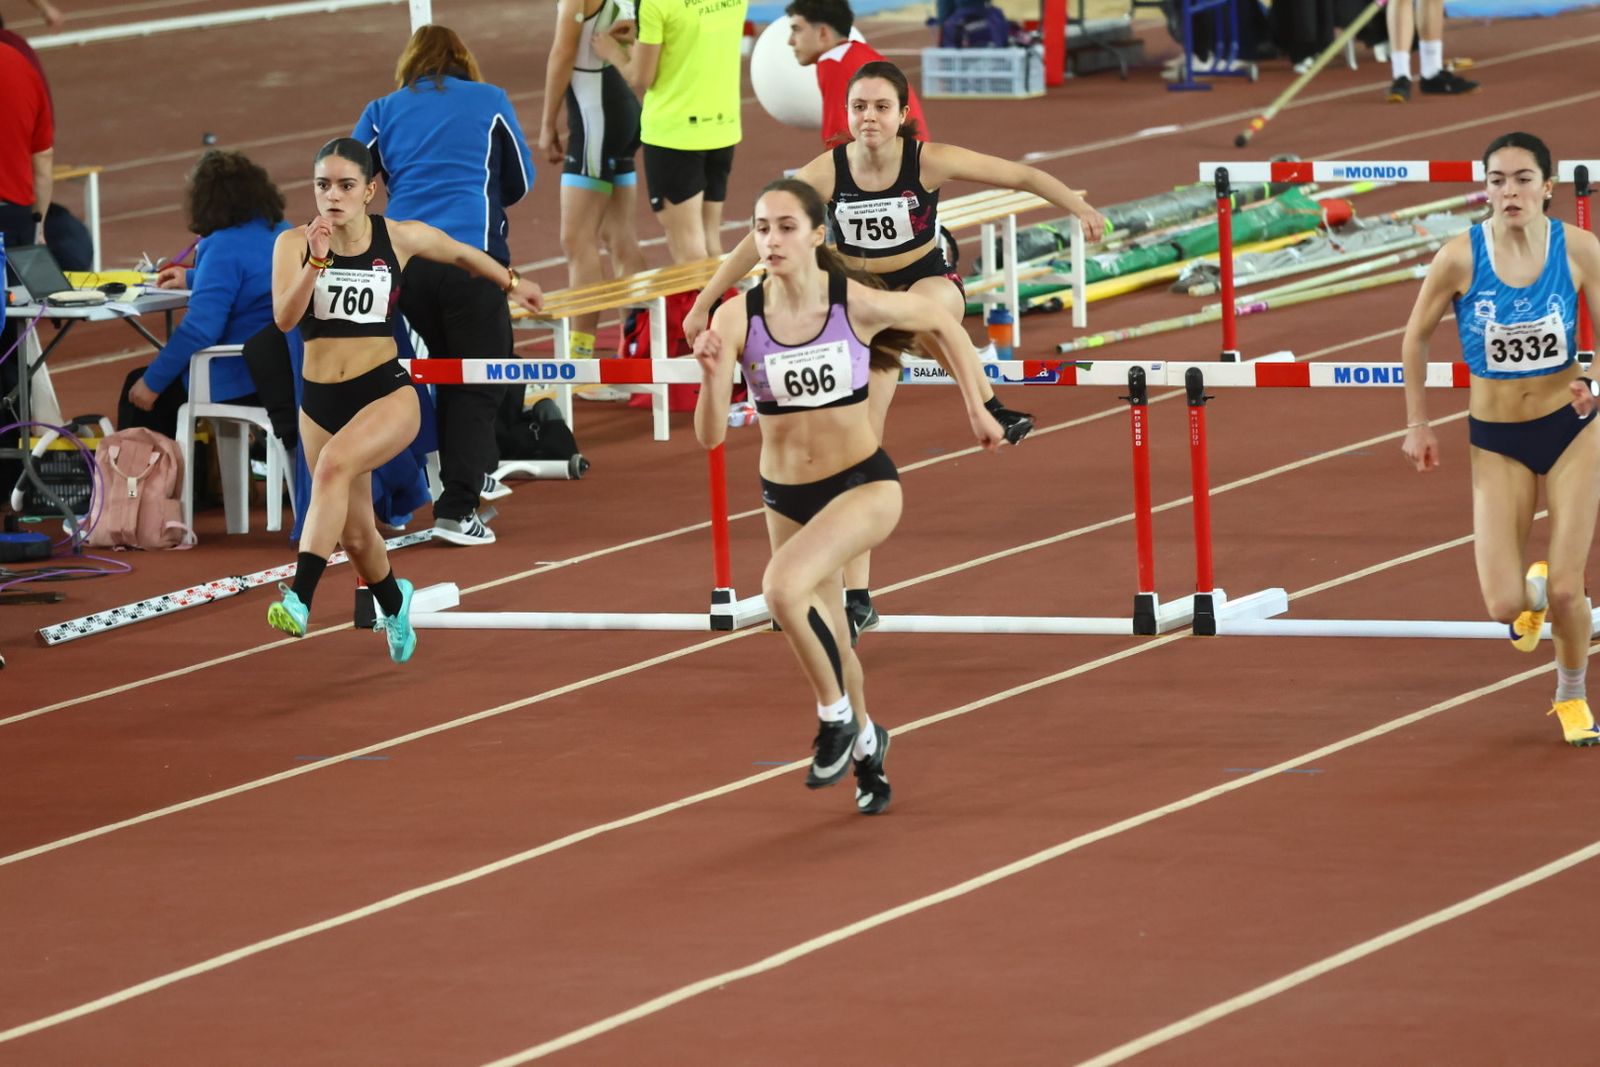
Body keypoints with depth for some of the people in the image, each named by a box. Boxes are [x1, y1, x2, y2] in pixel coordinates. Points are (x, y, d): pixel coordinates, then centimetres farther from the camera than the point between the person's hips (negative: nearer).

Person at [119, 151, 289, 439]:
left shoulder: (225, 247, -19)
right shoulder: (280, 233, 9)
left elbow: (200, 328, -25)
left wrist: (152, 382, -16)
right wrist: (194, 279, 41)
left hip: (241, 383, -9)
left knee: (138, 389, 11)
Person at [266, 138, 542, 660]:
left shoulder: (400, 238, -5)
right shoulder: (294, 243, -6)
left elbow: (460, 253, 16)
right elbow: (284, 318, -20)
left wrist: (511, 282, 30)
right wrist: (316, 261, -32)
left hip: (387, 392, -2)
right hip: (320, 401, 3)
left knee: (335, 464, -34)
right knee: (355, 534, 14)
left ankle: (300, 598, -41)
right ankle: (393, 601, 48)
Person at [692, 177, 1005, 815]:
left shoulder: (859, 306, -17)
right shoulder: (738, 319, -14)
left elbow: (942, 324, 4)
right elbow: (710, 436, -16)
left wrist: (976, 408, 8)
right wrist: (712, 374, -34)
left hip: (864, 485, -4)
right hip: (785, 494, 4)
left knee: (783, 586, -30)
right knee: (824, 638, 19)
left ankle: (838, 715, -7)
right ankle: (866, 744, 49)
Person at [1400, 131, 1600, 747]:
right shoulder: (1460, 258, -16)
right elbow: (1416, 337, -1)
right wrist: (1417, 423, 3)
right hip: (1496, 440, 0)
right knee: (1503, 606, -8)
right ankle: (1530, 594, 32)